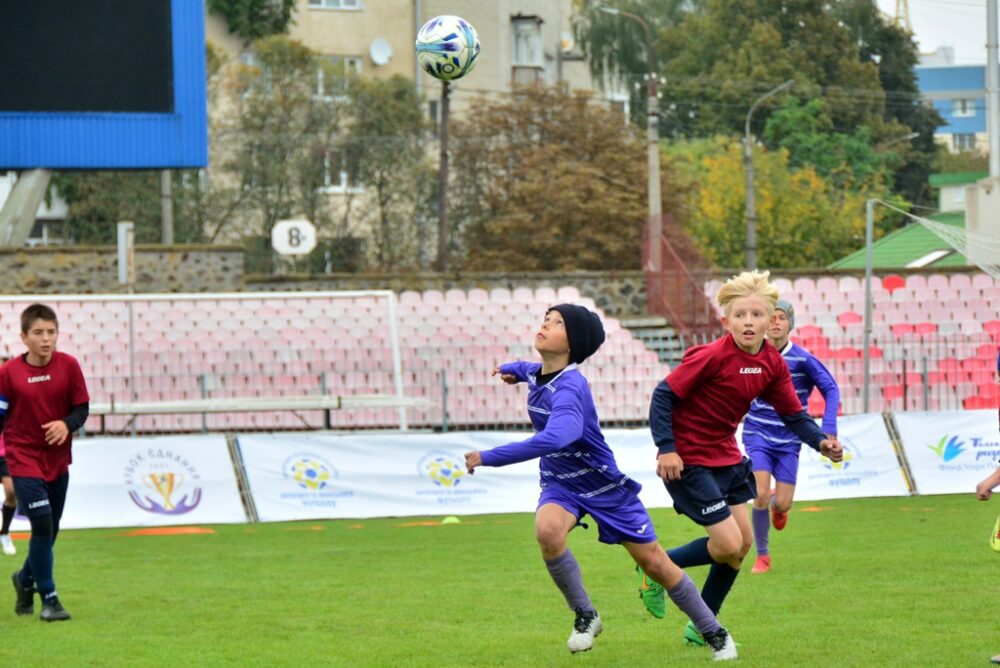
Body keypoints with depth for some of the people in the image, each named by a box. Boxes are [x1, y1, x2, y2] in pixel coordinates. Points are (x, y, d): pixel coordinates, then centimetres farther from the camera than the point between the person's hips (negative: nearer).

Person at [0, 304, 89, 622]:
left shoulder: (69, 366, -4)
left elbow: (82, 407, 1)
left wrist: (67, 424, -21)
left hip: (58, 461, 3)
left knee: (50, 530, 11)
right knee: (42, 524, -14)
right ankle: (49, 599, -5)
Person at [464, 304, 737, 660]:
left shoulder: (569, 387, -30)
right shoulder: (538, 374, -5)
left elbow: (555, 438, -50)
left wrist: (489, 457, -46)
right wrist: (516, 369, 15)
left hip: (604, 485, -5)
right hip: (561, 484, 5)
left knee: (655, 564, 3)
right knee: (547, 529, -30)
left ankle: (715, 633, 23)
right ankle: (585, 616, -10)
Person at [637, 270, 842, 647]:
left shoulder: (772, 364, -2)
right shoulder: (712, 357, -24)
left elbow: (792, 414, 5)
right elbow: (663, 396, -19)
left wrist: (821, 441, -12)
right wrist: (666, 448, -25)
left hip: (726, 457, 8)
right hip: (688, 461, -8)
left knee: (742, 543, 10)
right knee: (728, 545, -12)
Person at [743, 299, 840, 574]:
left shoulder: (802, 359, -10)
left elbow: (831, 390, -7)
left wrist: (828, 430, -17)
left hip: (788, 440, 0)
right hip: (758, 436, 0)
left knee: (782, 504, -3)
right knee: (760, 496, -15)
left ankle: (777, 506, 37)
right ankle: (762, 556, 4)